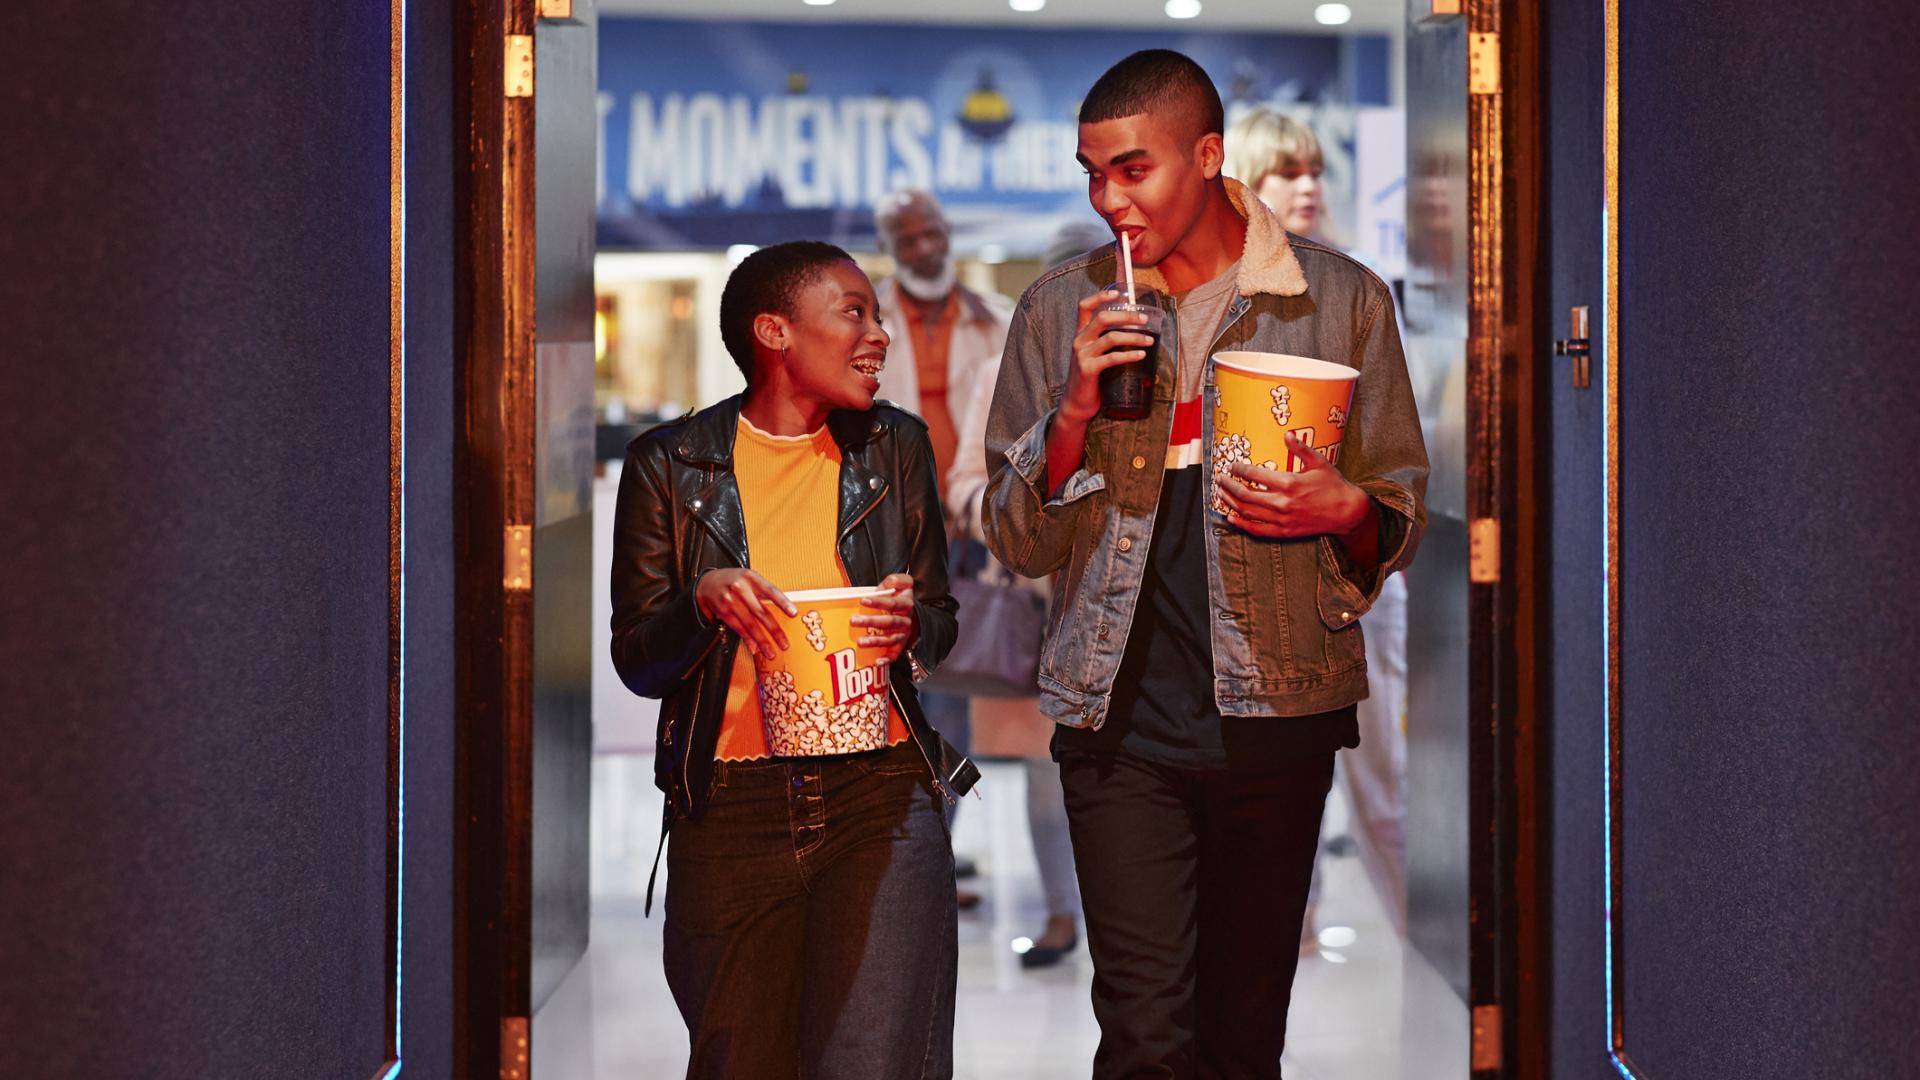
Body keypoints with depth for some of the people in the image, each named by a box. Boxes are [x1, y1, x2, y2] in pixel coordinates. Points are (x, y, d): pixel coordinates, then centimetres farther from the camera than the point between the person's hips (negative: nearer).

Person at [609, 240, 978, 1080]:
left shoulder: (895, 447, 10)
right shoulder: (671, 466, 3)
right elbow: (636, 660, 4)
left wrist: (908, 627, -7)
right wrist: (703, 600, -17)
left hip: (880, 797, 1)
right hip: (729, 808, 0)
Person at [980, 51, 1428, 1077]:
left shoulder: (1341, 300, 4)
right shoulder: (1059, 310, 7)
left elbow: (1402, 512, 10)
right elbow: (1014, 540, 9)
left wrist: (1343, 509, -13)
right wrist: (1075, 412, -8)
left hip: (1276, 707, 0)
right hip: (1121, 713, 0)